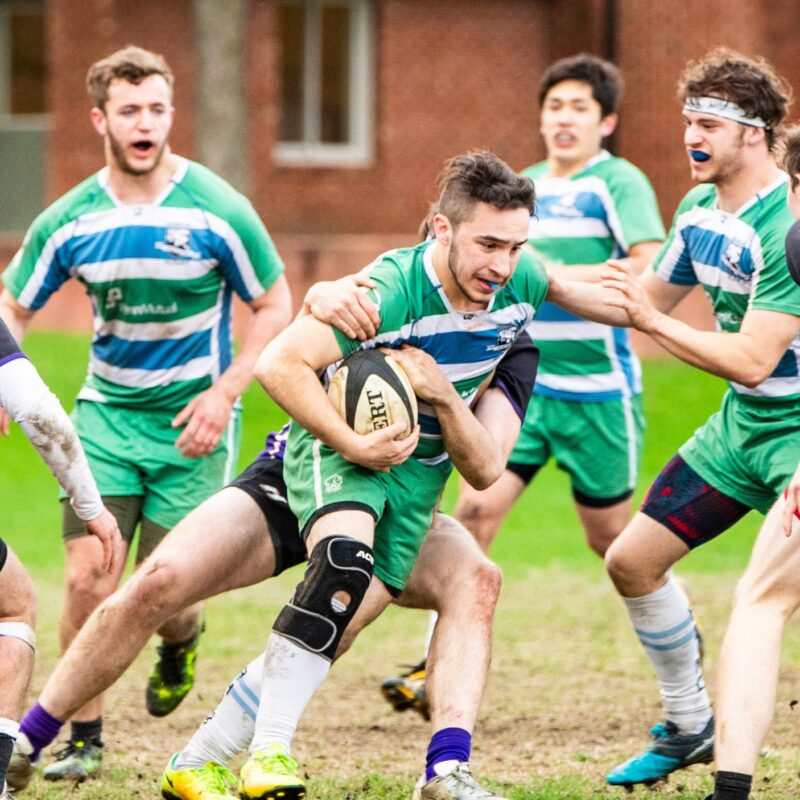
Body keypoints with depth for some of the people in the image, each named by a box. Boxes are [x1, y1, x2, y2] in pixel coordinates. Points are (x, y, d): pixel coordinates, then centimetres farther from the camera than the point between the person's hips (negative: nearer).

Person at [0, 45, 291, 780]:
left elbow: (274, 306, -2)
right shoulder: (69, 221, -5)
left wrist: (225, 394, -12)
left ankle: (180, 643, 36)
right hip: (106, 414, 2)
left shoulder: (216, 210, -12)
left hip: (192, 424, -2)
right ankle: (84, 739, 6)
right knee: (88, 578, -9)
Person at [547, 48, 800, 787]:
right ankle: (690, 726, 26)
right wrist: (545, 284, 9)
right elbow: (650, 299, 18)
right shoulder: (698, 210, 3)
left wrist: (652, 321, -26)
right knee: (633, 560, 9)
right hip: (739, 426, 9)